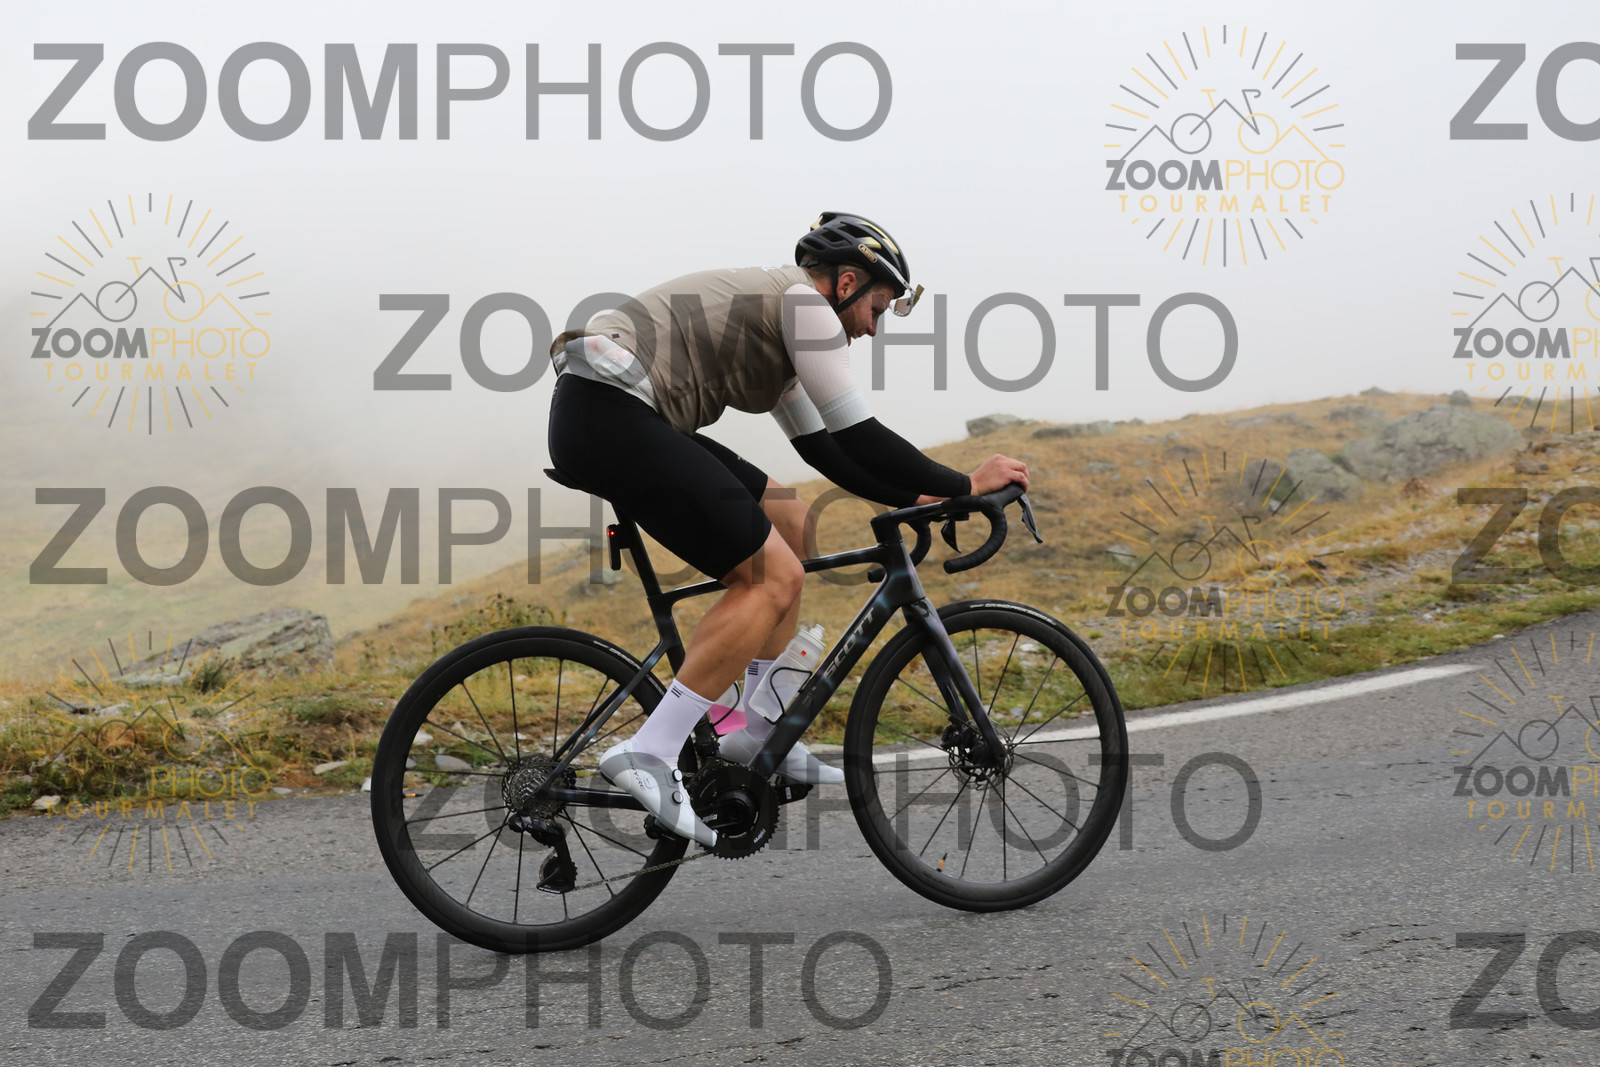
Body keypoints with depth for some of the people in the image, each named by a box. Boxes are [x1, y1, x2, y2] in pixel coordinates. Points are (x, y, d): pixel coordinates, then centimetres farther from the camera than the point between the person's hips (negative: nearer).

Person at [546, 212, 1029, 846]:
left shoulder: (773, 308, 26)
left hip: (594, 415, 11)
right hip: (613, 418, -11)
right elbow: (860, 438, -8)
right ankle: (649, 754, -15)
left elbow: (825, 447, 32)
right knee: (774, 577, -9)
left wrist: (913, 499, 30)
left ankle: (763, 732, 20)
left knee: (789, 525, 18)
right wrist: (964, 486, 1)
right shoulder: (803, 301, -4)